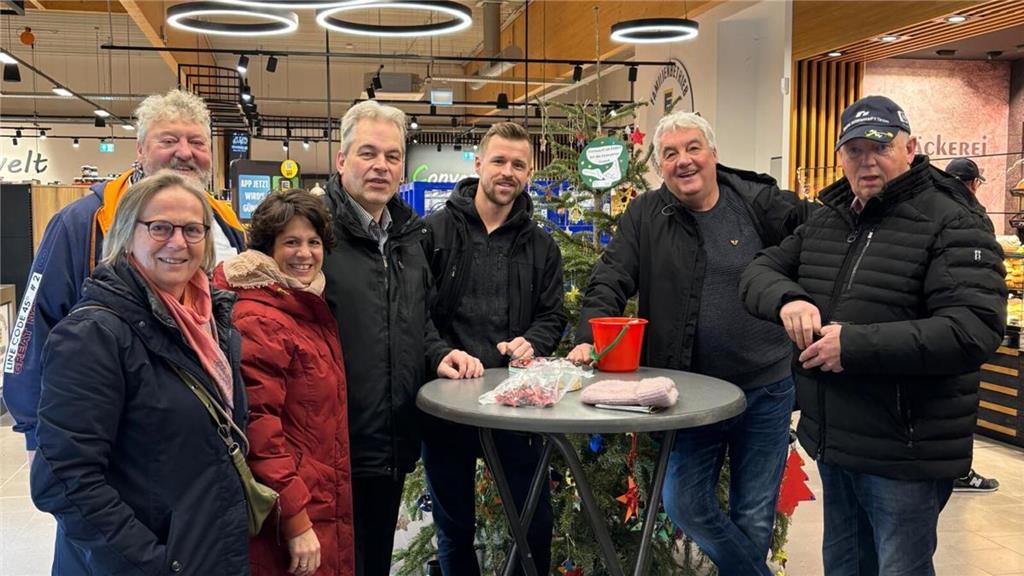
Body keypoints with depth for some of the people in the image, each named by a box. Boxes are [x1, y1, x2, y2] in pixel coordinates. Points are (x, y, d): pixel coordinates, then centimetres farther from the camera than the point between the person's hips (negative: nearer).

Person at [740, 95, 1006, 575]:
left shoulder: (952, 224, -14)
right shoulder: (825, 222, 9)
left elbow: (975, 328, -25)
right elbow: (759, 271, 10)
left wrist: (855, 345, -27)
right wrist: (786, 299, -14)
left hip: (905, 455, -7)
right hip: (831, 442, 7)